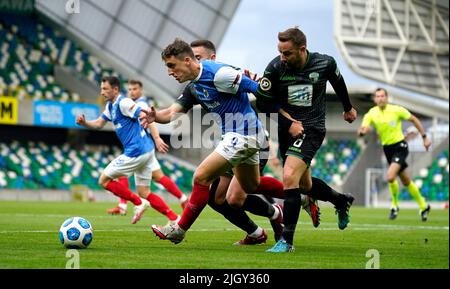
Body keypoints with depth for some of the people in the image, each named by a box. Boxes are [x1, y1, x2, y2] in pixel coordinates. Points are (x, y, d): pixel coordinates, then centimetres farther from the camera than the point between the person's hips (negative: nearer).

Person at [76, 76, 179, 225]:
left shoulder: (124, 103, -13)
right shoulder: (111, 106, 17)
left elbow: (144, 115, -21)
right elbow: (99, 123, 20)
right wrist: (84, 122, 0)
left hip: (136, 151, -10)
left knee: (104, 180, 0)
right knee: (144, 193, 11)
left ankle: (138, 203, -1)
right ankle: (174, 218, 4)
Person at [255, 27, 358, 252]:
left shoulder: (324, 64, -11)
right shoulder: (275, 67, -12)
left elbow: (338, 82, 13)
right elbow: (263, 103, -5)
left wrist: (348, 108, 29)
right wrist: (288, 124, -13)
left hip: (311, 130, -4)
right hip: (286, 129, 4)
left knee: (289, 177, -23)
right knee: (304, 184, 18)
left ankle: (287, 240, -18)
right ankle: (342, 201, 49)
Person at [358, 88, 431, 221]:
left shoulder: (396, 110, -12)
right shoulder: (371, 114, -4)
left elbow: (414, 120, 0)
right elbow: (361, 131, -13)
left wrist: (424, 137, -1)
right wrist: (362, 131, -38)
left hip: (400, 146, -4)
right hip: (387, 149, 5)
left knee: (390, 176, -24)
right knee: (406, 181, 12)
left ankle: (395, 205, -1)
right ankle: (423, 206, 29)